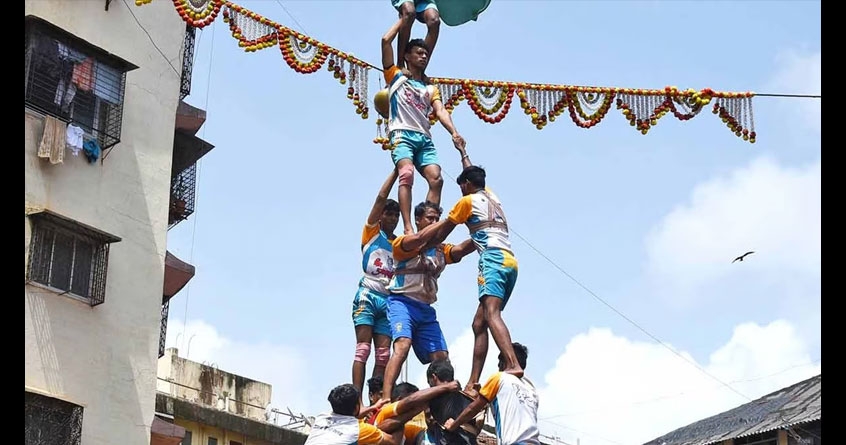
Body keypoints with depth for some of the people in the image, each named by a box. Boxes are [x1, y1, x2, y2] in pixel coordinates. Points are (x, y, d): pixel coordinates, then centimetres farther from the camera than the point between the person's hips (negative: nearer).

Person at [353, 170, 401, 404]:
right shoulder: (371, 232, 9)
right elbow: (381, 197, -1)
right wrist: (397, 170, -1)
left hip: (388, 300, 4)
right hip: (368, 295, -4)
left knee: (383, 354, -4)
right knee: (363, 349, -13)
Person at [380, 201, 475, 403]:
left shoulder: (440, 249, 18)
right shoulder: (403, 243, 1)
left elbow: (460, 250, -3)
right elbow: (418, 240, -23)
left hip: (426, 309, 7)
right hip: (402, 302, -7)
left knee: (441, 358, 0)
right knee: (402, 345, -29)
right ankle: (385, 399, -37)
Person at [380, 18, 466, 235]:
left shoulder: (431, 89, 28)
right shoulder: (396, 76, 17)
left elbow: (440, 111, 10)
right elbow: (386, 40, 8)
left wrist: (454, 133, -9)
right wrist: (404, 19, 22)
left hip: (424, 138, 5)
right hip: (402, 134, -5)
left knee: (436, 179, -17)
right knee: (407, 175, -28)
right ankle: (408, 229, -39)